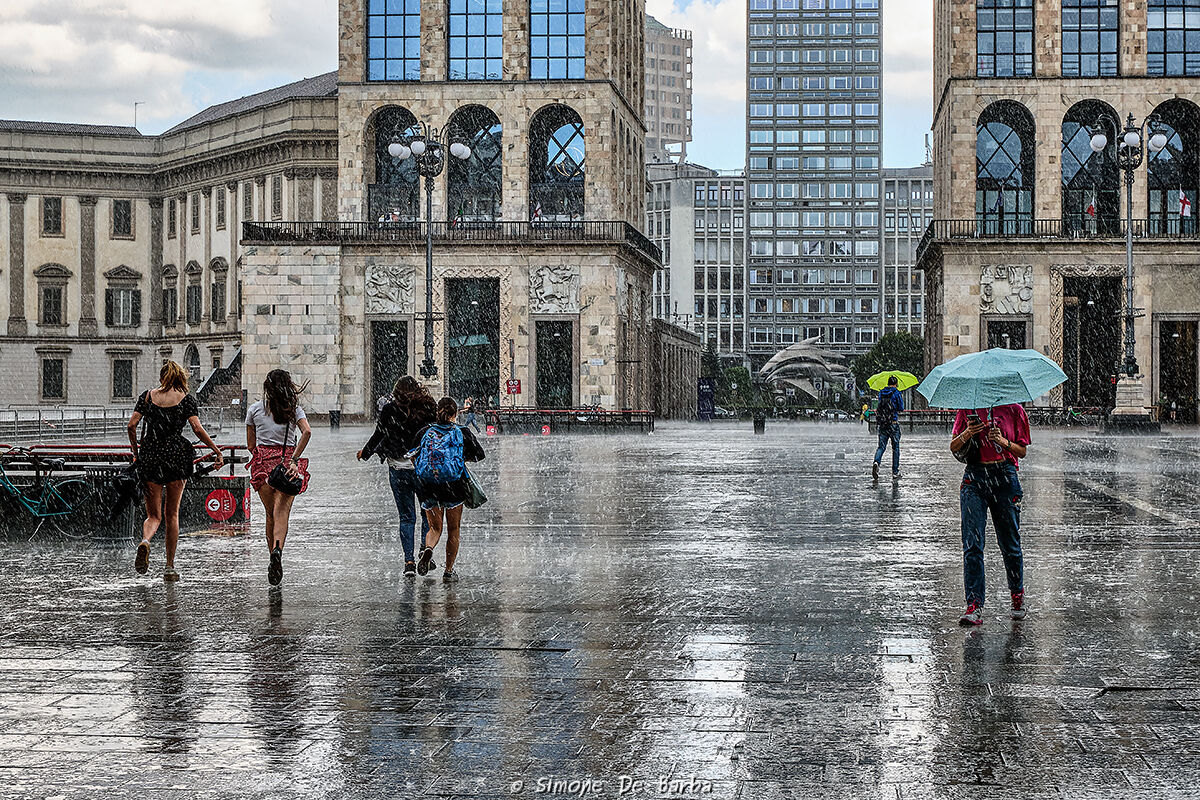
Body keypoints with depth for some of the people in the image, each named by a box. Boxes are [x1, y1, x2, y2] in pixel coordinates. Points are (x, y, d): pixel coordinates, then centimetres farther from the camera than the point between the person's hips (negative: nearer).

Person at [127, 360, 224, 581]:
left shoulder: (148, 396, 7)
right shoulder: (185, 399, 1)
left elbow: (131, 425, 0)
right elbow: (198, 429, -10)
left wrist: (135, 450, 13)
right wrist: (217, 451, -5)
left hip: (150, 456, 1)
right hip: (177, 455, -1)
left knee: (154, 515, 7)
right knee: (172, 514, 10)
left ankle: (145, 541, -28)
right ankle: (170, 567, 10)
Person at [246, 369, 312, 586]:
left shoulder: (254, 410, 8)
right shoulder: (294, 409, 5)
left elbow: (250, 445, 10)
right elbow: (307, 432, -13)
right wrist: (294, 460, -15)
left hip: (263, 462, 1)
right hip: (288, 462, -1)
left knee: (271, 514, 11)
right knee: (282, 512, -12)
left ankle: (273, 558, 13)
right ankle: (277, 550, -36)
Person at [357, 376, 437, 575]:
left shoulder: (389, 409, -4)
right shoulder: (428, 408, -3)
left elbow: (378, 435, 1)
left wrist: (365, 453, 19)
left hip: (398, 467, 0)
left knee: (406, 517, 6)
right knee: (427, 514, 14)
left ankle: (409, 561, -1)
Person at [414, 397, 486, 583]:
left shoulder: (426, 432, 3)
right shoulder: (463, 433, -2)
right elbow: (479, 454, 4)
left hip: (428, 488, 2)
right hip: (454, 486, -2)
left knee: (435, 527, 17)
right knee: (453, 530, 13)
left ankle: (428, 549, -15)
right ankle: (449, 571, 16)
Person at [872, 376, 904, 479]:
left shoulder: (881, 393, 8)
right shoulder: (896, 393, -7)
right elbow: (901, 408, -5)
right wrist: (902, 399, 11)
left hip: (882, 423, 4)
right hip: (893, 423, -4)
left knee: (881, 446, 5)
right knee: (895, 447, 7)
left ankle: (876, 462, -23)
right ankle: (895, 471, 10)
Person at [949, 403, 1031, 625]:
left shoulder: (1013, 409, 4)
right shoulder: (967, 408, 8)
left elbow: (1022, 450, 6)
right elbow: (953, 447, 8)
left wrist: (1004, 442, -14)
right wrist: (966, 434, -12)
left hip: (1005, 476, -1)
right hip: (974, 476, 1)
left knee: (1010, 544, 8)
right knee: (972, 544, -8)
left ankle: (1017, 595, 30)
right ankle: (974, 605, -9)